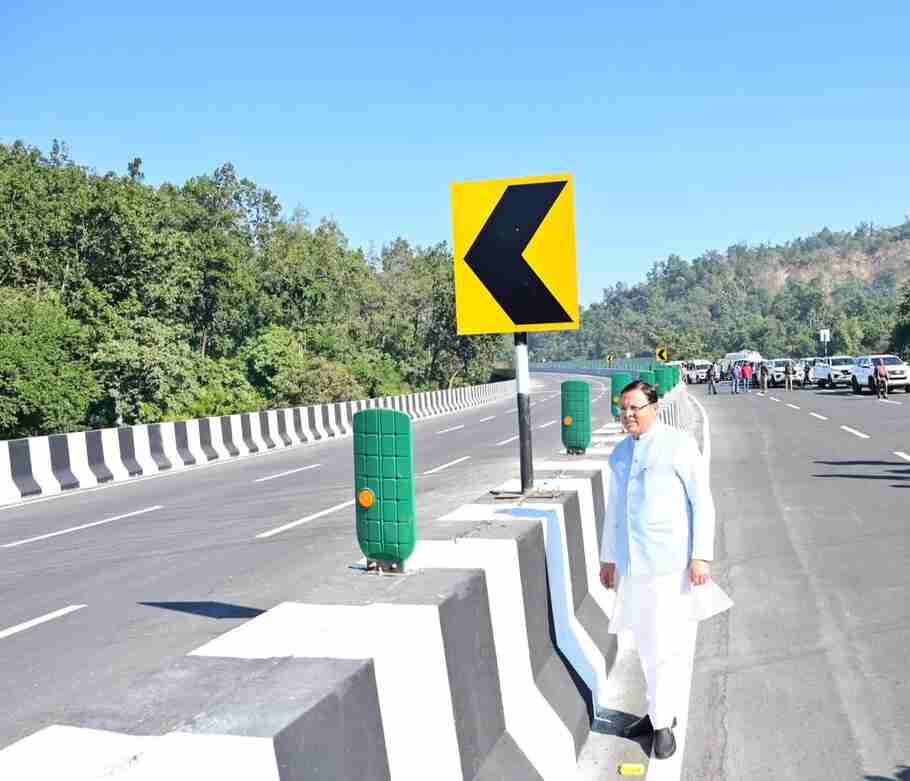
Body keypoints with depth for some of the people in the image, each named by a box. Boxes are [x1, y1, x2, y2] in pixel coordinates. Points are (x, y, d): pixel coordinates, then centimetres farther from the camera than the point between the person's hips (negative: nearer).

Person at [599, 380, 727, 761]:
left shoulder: (679, 444, -7)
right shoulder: (619, 453, 12)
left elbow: (702, 502, -9)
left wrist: (701, 556, -14)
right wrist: (608, 557, 20)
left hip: (672, 562, -6)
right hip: (633, 564, 7)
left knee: (669, 644, -4)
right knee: (646, 643, 14)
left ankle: (663, 721, 9)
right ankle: (661, 710, 29)